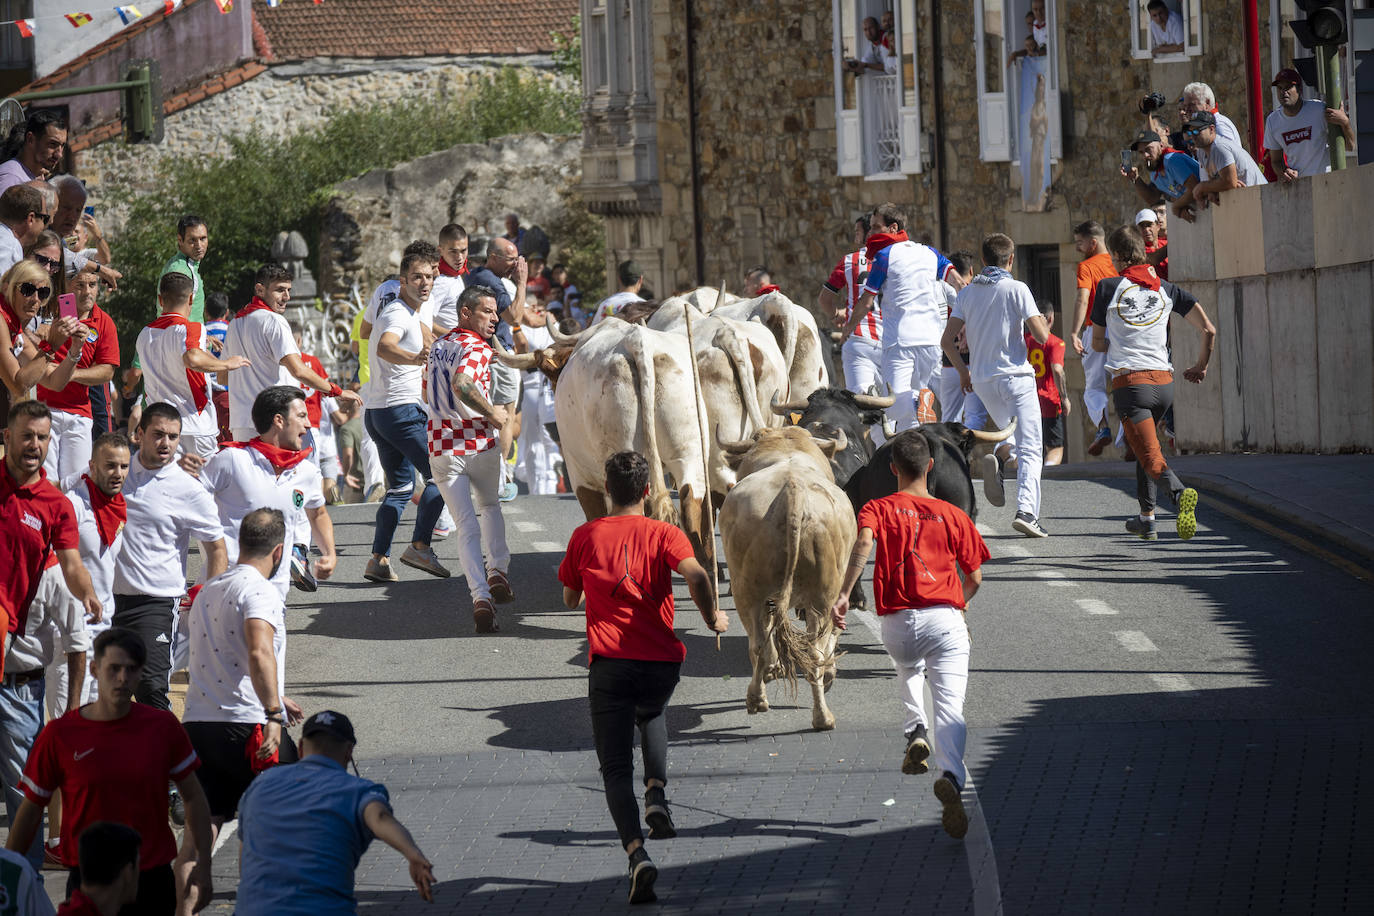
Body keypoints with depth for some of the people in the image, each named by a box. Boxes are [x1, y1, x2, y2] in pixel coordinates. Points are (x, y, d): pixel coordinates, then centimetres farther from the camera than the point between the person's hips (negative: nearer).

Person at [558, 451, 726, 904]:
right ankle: (656, 794, 12)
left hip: (609, 663, -1)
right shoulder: (664, 534, 1)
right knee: (650, 715, 36)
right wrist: (713, 619, -2)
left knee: (617, 769, 2)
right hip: (662, 659, 1)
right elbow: (696, 575, -17)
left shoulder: (585, 537, 5)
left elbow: (569, 598, 16)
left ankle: (637, 853, -20)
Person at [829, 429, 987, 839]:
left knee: (908, 669, 36)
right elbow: (975, 578, 14)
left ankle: (917, 731, 14)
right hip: (946, 618, -1)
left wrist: (843, 595, -20)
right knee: (950, 707, -11)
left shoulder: (877, 509, 9)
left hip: (897, 622, 1)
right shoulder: (953, 515, 13)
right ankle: (951, 776, -36)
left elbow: (863, 543, -14)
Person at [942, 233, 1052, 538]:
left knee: (1008, 433, 26)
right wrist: (1044, 324, 13)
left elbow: (947, 341, 2)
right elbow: (1041, 336, -10)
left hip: (982, 379, 4)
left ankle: (996, 458, -7)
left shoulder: (967, 293, 6)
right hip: (1016, 376, -4)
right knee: (1029, 449, -4)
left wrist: (963, 371, 17)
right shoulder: (1016, 289, -6)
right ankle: (1026, 510, -20)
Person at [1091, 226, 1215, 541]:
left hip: (1128, 382, -5)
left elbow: (1098, 344, 8)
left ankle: (1179, 492, -41)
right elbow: (1208, 330, 3)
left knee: (1151, 459, -11)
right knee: (1144, 447, 27)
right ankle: (1146, 518, 30)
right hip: (1164, 382, 5)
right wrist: (1200, 367, 19)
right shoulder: (1166, 289, 9)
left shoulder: (1108, 287, 0)